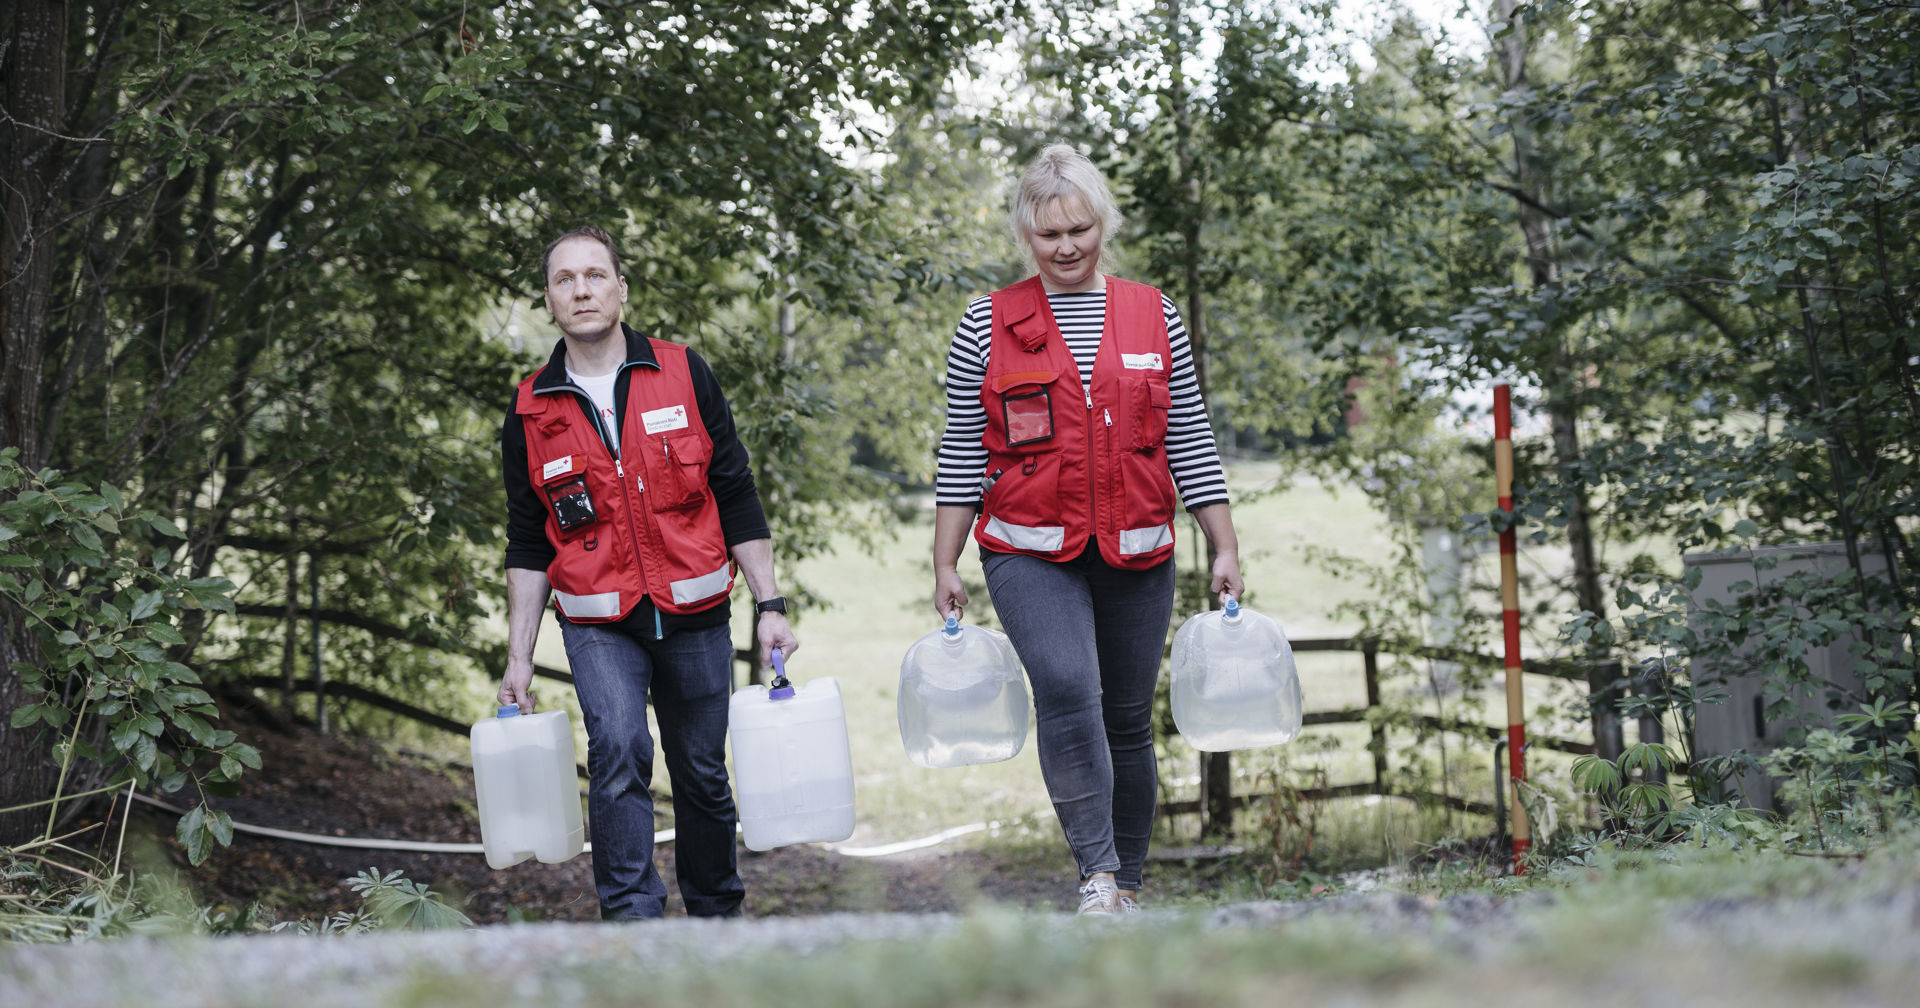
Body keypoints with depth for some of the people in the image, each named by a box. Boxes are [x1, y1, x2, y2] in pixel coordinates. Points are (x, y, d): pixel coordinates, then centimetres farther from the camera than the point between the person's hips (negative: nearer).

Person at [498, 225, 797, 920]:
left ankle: (716, 915, 28)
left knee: (702, 773, 9)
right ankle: (632, 917, -18)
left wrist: (769, 606, -1)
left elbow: (737, 498, 3)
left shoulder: (684, 375, 0)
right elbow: (527, 545, 8)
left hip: (695, 616, 1)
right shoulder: (530, 413, 2)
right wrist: (518, 658, 4)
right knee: (617, 749, -22)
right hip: (598, 623, -1)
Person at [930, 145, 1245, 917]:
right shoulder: (989, 325, 3)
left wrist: (1226, 550, 6)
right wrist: (945, 565, 0)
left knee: (1128, 717, 8)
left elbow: (1191, 443, 9)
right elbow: (961, 454, 4)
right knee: (1067, 687, -25)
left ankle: (1126, 887, 22)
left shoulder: (1153, 316, 8)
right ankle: (1097, 873, -19)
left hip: (1136, 556, 3)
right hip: (1031, 552, -2)